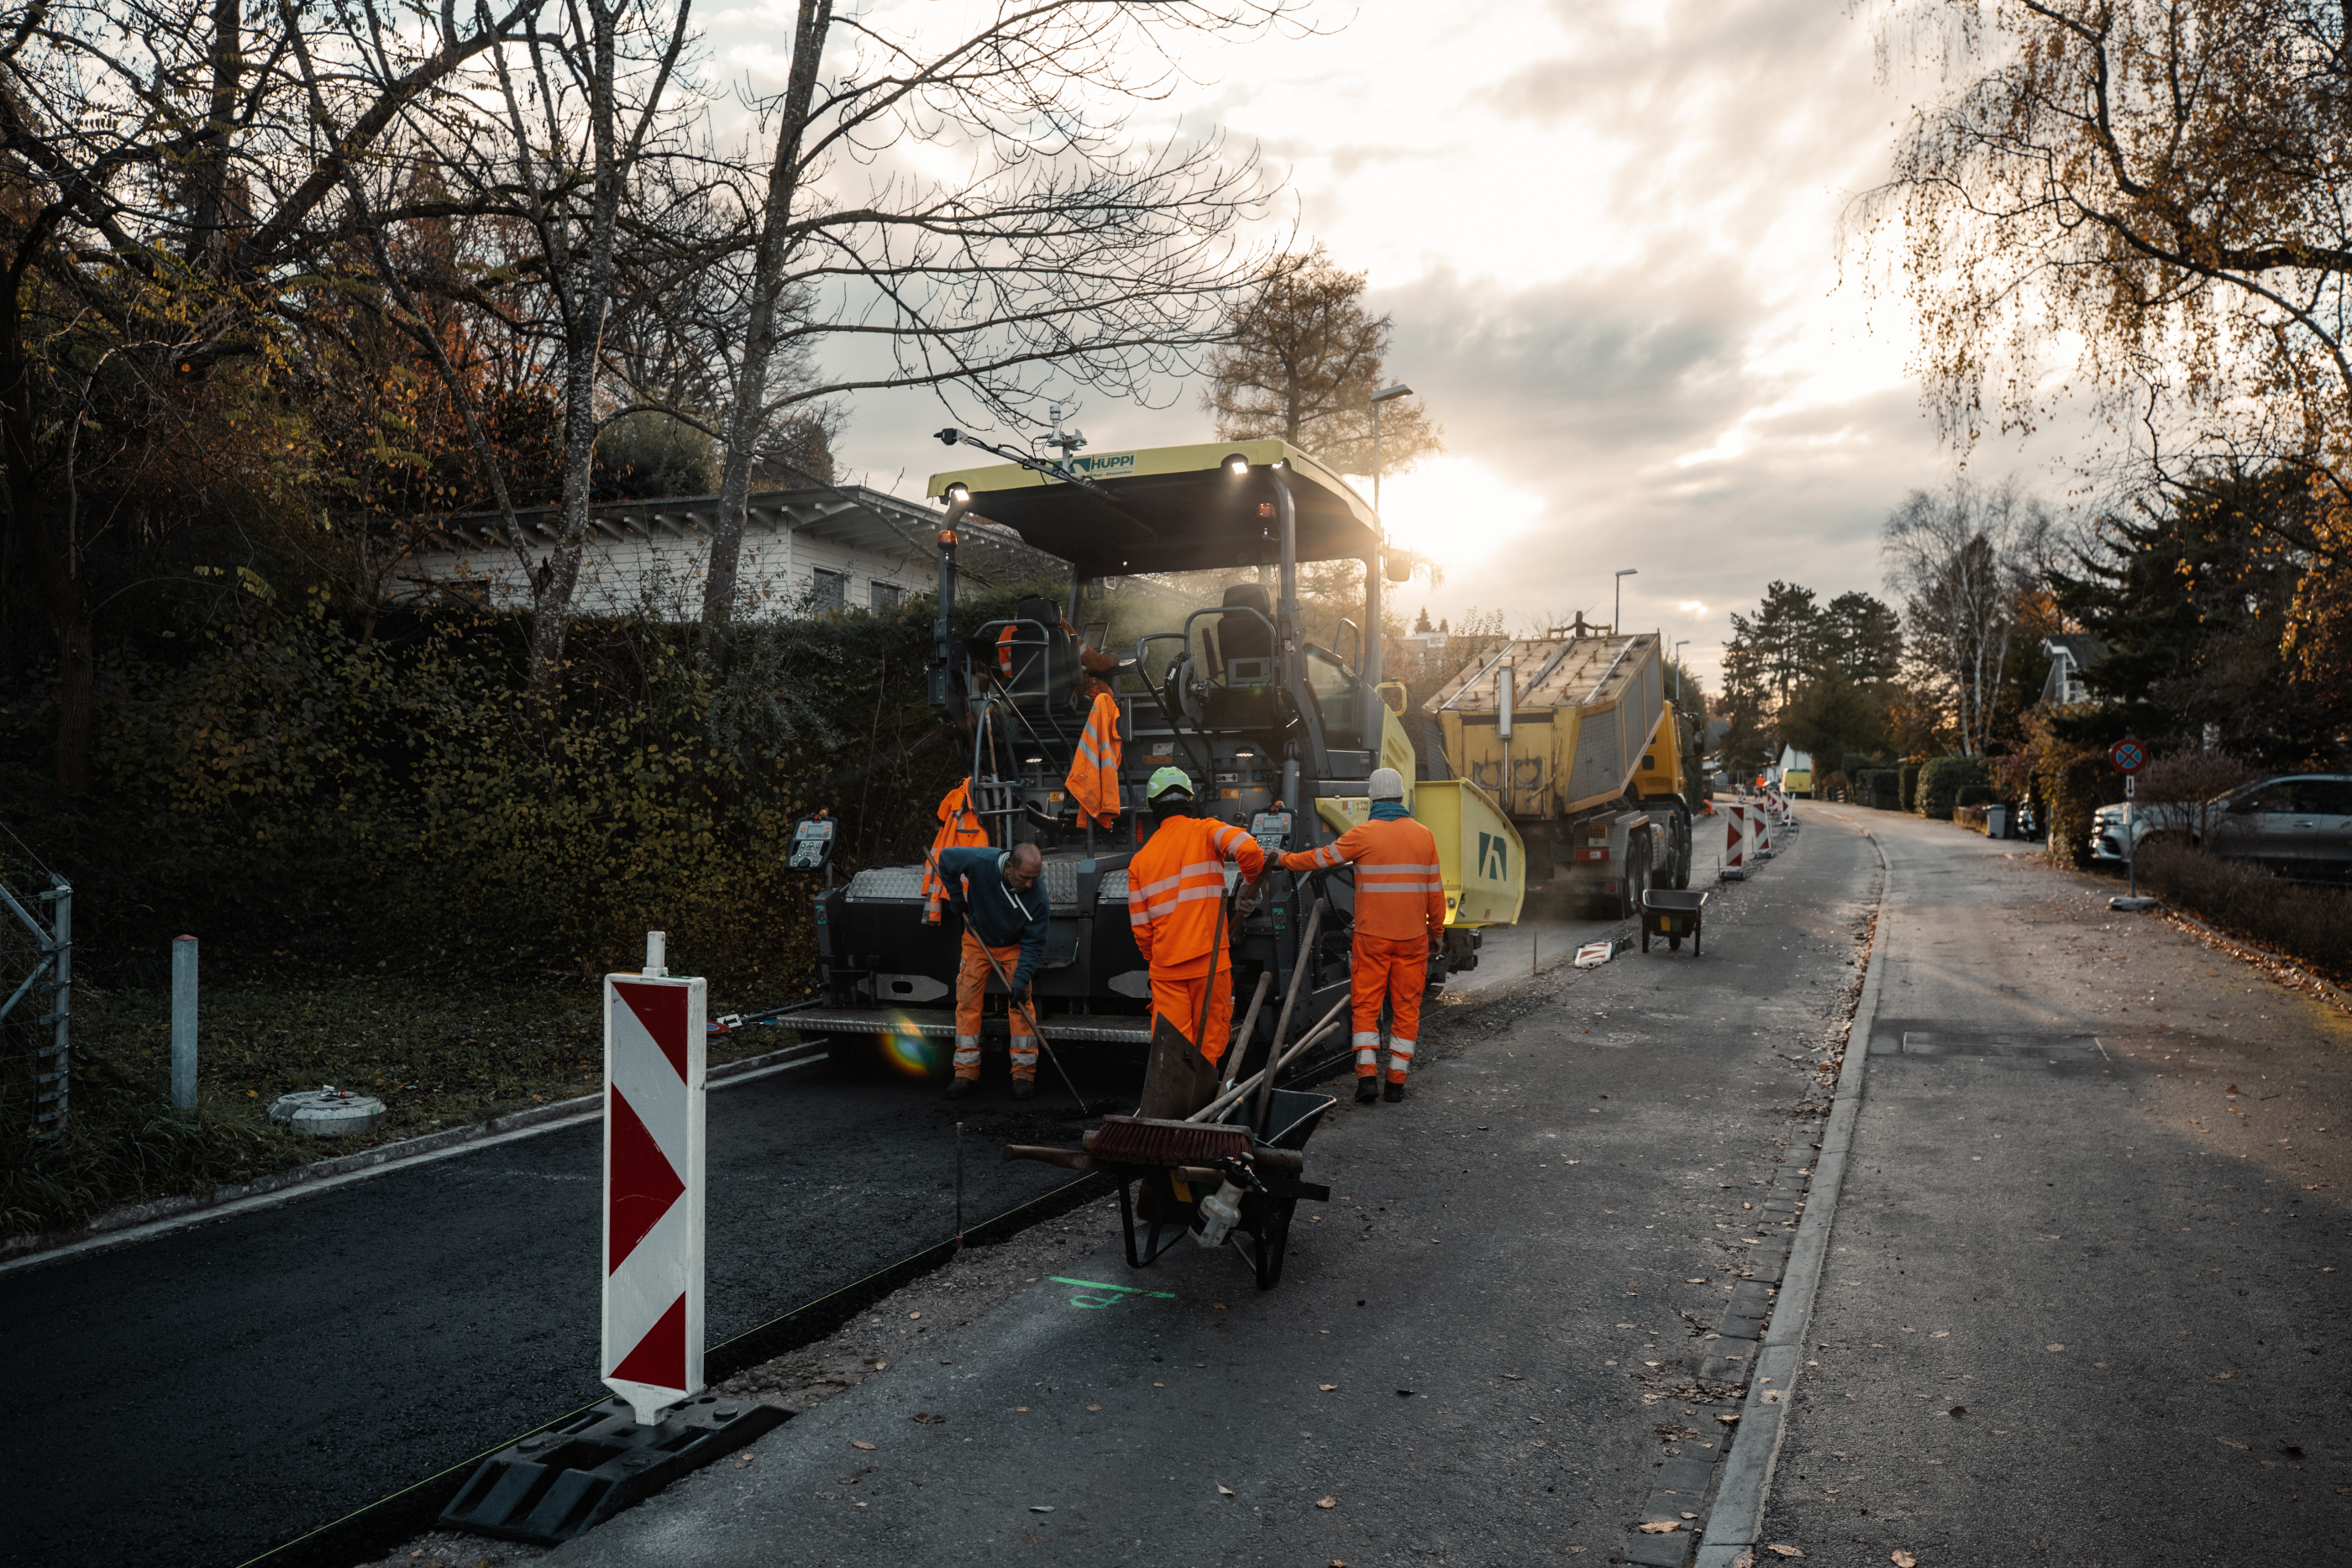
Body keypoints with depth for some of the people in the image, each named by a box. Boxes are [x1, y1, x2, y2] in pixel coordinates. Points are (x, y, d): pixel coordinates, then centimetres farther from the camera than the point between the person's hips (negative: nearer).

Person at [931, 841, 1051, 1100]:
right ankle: (967, 1071, 4)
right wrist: (957, 899, -8)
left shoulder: (1038, 899, -31)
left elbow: (1033, 944, -22)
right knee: (967, 1001, -3)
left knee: (1022, 1003, -12)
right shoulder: (980, 861, -33)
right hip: (977, 941, 1)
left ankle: (1024, 1071, -4)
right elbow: (945, 858, -12)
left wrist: (1020, 980, -32)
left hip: (1014, 947, -1)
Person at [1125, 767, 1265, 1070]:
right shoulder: (1205, 831, -1)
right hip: (1210, 963, -2)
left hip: (1166, 968, 2)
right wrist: (1254, 878, 1)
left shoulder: (1140, 859, 7)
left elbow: (1140, 928, 9)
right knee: (1211, 1044, 8)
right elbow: (1248, 849, -20)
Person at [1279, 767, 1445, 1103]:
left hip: (1372, 937, -2)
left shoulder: (1363, 834, -7)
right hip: (1413, 937, 2)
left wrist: (1284, 860, 18)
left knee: (1366, 1005, 6)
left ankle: (1367, 1075, -3)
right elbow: (1434, 890, 7)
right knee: (1406, 1007, 8)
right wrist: (1437, 933, 17)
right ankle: (1397, 1081, 9)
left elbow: (1321, 858, 1)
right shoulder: (1424, 836, 3)